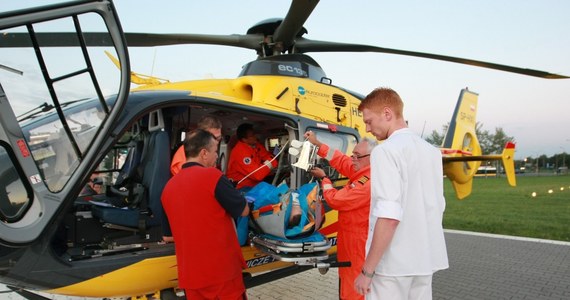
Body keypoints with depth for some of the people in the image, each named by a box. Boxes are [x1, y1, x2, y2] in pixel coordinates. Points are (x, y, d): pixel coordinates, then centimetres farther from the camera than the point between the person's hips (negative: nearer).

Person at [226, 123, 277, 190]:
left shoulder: (256, 145, 2)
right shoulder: (240, 151, -22)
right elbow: (257, 175, -24)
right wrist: (268, 165, -10)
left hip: (254, 183, 8)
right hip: (241, 188, -8)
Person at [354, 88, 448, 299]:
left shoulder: (386, 150, -15)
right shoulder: (432, 151, 9)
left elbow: (389, 216, -23)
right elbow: (438, 207, 15)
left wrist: (367, 270, -17)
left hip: (393, 263, -8)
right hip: (426, 259, 8)